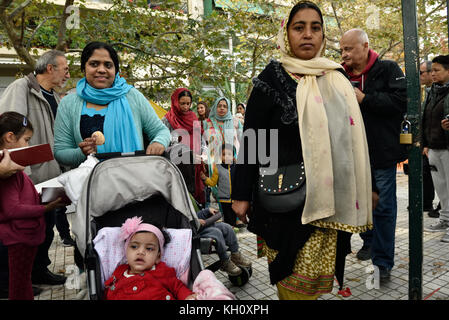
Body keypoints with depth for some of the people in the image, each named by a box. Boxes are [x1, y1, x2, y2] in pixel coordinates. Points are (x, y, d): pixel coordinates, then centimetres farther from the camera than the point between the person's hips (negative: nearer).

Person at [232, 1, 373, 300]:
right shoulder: (272, 80, -3)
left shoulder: (337, 79, 12)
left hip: (328, 198, 5)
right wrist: (241, 195, -8)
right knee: (294, 277, 2)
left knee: (322, 271, 12)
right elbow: (250, 141, -6)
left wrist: (365, 190, 18)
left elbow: (349, 136, 18)